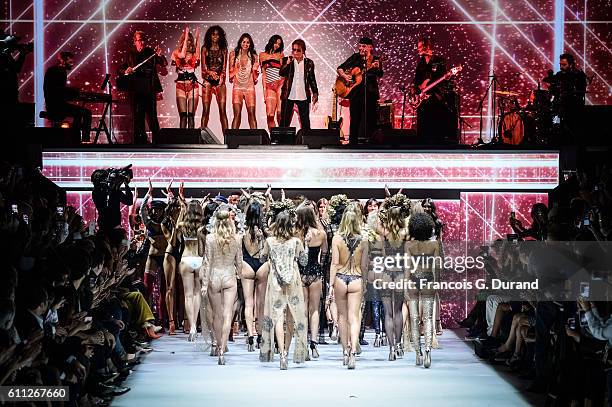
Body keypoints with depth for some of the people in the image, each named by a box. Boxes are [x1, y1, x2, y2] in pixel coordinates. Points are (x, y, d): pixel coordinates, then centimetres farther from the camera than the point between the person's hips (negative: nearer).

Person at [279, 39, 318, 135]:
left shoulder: (309, 63, 5)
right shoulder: (287, 60, 3)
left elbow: (312, 79, 10)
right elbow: (281, 73, -10)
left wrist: (315, 93, 3)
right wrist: (288, 63, -22)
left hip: (303, 97, 1)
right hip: (288, 96, -1)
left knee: (305, 122, 3)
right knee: (284, 122, 1)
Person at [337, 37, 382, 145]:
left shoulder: (376, 60, 4)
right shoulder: (355, 57, 8)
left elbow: (379, 76, -12)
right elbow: (340, 69, 11)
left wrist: (377, 68, -32)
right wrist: (344, 76, -8)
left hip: (370, 93, -1)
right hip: (356, 93, 1)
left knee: (371, 119, -2)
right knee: (355, 119, -1)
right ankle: (353, 143, 5)